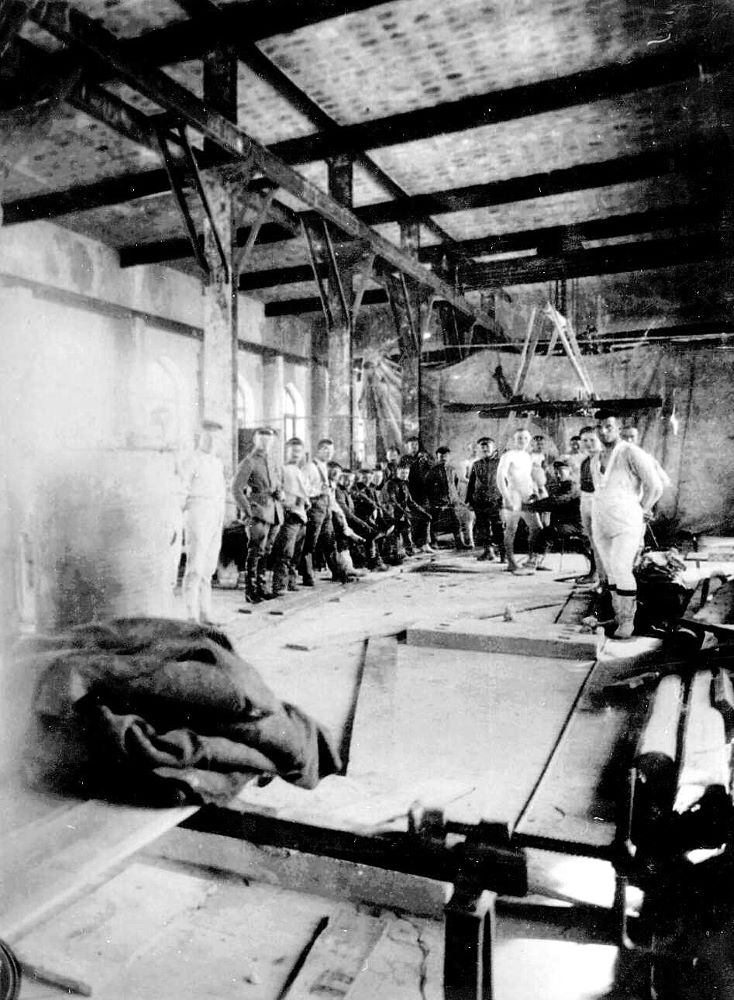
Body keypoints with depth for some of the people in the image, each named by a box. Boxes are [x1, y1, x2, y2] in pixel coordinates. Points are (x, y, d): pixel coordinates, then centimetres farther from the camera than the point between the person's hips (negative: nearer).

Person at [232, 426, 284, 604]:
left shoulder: (275, 464, 19)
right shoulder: (249, 462, -3)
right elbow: (236, 489, -9)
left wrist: (280, 501, 14)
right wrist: (248, 512, -13)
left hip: (275, 514, 7)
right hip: (259, 513, -6)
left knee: (266, 552, 11)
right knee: (256, 552, -8)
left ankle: (261, 586, 20)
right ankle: (250, 591, -3)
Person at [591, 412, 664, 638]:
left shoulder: (632, 453, -12)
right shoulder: (595, 460, 10)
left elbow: (655, 487, -12)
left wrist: (641, 511, 0)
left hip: (627, 526, -6)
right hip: (601, 525, 7)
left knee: (621, 571, -14)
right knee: (611, 572, 8)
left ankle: (627, 620, 0)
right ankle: (619, 615, 18)